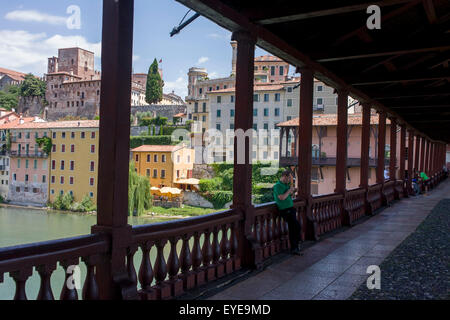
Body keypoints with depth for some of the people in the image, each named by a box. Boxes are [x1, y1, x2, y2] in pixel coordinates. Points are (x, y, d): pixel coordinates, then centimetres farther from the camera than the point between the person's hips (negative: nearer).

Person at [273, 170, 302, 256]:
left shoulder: (286, 185, 15)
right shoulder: (278, 186, -12)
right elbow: (282, 198, -23)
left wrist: (292, 192, 6)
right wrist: (289, 190, -13)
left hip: (291, 208, 9)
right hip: (285, 210, -9)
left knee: (292, 228, 7)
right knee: (297, 225, -16)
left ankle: (294, 248, 17)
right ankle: (295, 247, -5)